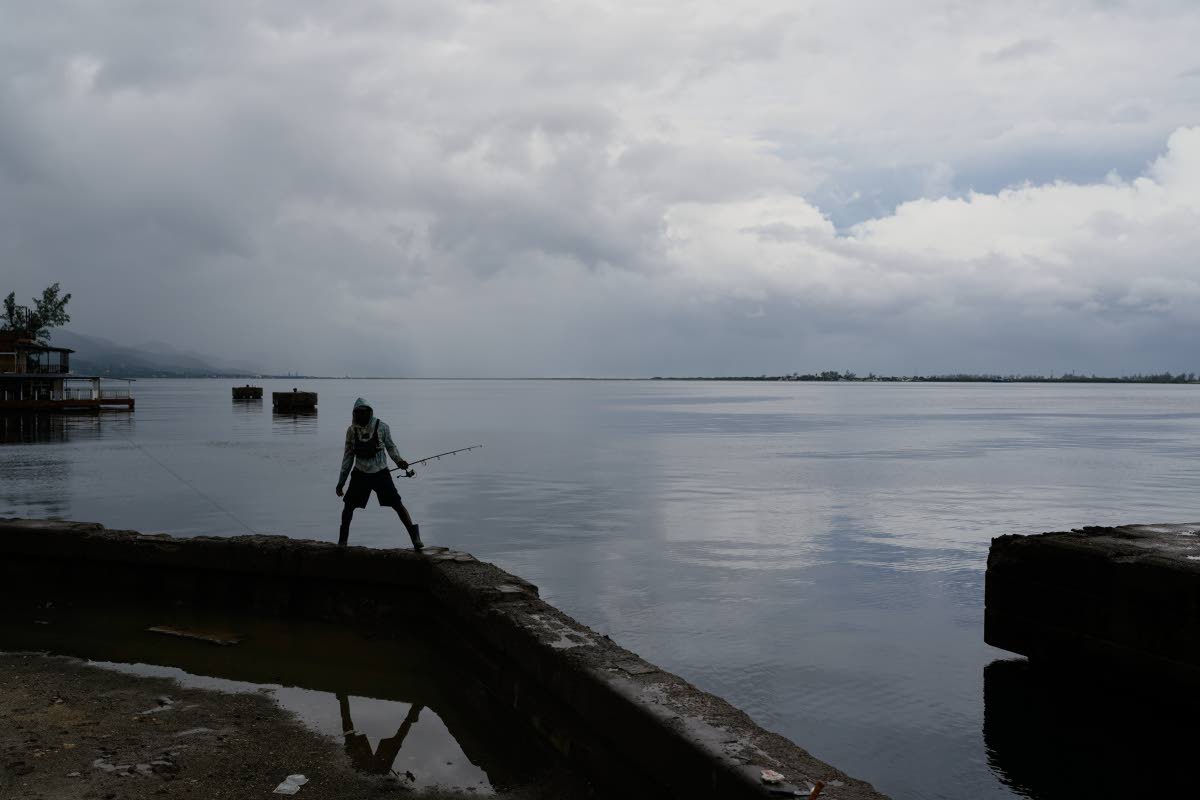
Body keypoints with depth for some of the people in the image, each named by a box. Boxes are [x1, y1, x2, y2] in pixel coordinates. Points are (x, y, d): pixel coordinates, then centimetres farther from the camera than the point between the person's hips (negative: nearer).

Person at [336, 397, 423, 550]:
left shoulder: (381, 426, -6)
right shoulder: (352, 430, 0)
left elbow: (390, 446, 7)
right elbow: (348, 456, 8)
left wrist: (398, 460, -13)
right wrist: (341, 481, 8)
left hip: (380, 473, -2)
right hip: (360, 474, 2)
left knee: (397, 504, -7)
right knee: (348, 506, 1)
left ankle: (415, 538, -1)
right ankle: (342, 541, 22)